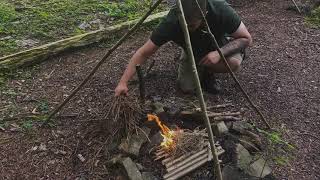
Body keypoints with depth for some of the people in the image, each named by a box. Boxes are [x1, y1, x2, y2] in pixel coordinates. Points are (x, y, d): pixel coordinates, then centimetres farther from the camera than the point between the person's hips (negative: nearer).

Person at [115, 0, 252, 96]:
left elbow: (246, 39, -22)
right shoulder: (171, 22, -35)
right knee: (186, 88, -15)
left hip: (218, 46, 0)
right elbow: (143, 53, -29)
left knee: (234, 62, -30)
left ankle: (207, 72, 2)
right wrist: (123, 82, -34)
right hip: (192, 51, 1)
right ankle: (201, 69, 17)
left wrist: (220, 53, -39)